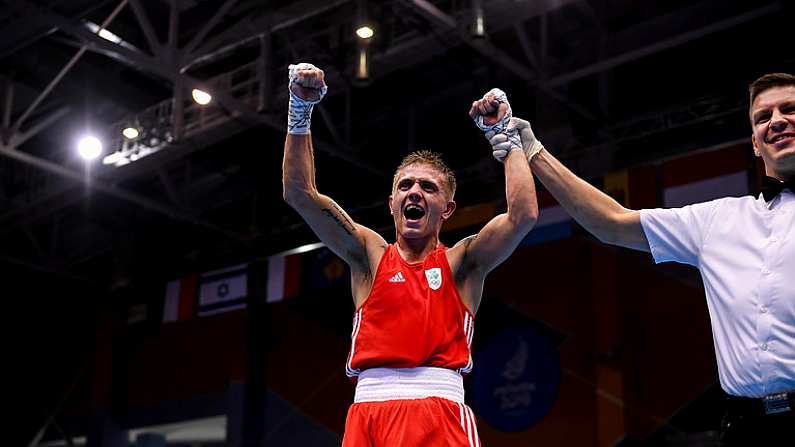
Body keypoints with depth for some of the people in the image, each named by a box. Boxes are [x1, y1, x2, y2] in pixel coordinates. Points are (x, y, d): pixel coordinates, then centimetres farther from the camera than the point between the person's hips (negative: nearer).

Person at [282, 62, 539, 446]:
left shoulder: (461, 262, 12)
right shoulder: (370, 254, 15)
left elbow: (523, 215, -3)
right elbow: (300, 194, 7)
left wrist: (507, 134, 5)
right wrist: (301, 110, 0)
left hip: (439, 409, -1)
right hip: (368, 410, 1)